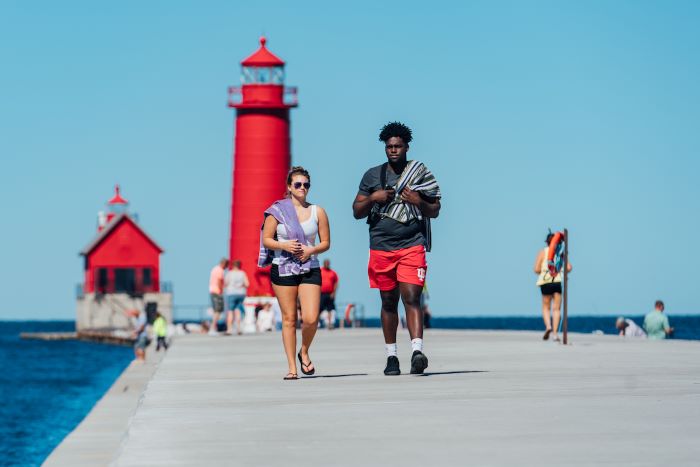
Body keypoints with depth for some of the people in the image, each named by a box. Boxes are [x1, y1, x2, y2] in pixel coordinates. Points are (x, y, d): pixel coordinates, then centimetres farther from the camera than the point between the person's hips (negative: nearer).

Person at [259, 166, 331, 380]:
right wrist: (284, 245, -15)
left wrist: (311, 250, -10)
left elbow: (326, 243, 10)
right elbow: (266, 240, 3)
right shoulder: (277, 211, 2)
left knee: (311, 318, -11)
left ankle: (304, 353, 18)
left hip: (310, 269, 1)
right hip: (283, 268, -1)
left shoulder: (318, 212, 7)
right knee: (289, 318, 0)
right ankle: (292, 367, 7)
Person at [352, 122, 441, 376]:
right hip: (381, 247, 3)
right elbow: (357, 212, 12)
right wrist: (373, 198, -6)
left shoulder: (420, 173, 6)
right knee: (388, 302, 8)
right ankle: (391, 357, 15)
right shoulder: (372, 175, 10)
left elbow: (435, 211, 10)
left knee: (412, 298, -15)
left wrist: (419, 202, -11)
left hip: (412, 245, -2)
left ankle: (417, 351, -26)